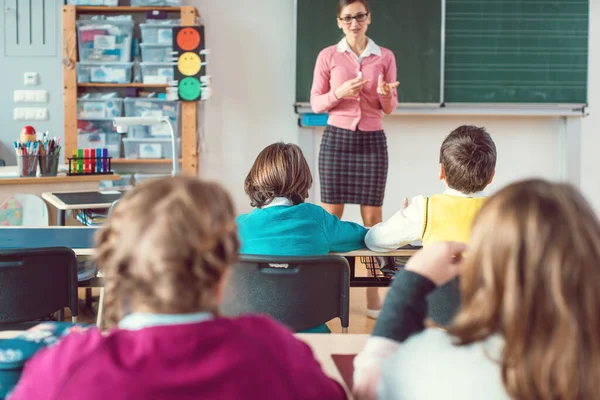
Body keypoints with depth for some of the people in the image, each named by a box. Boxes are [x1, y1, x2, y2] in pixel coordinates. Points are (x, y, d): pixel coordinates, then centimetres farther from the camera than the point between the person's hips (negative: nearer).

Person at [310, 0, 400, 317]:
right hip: (337, 137, 0)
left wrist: (386, 95, -16)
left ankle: (373, 293, 4)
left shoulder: (385, 57, 5)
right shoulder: (328, 56, 2)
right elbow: (315, 103, 2)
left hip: (372, 140, 1)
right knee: (331, 214, 1)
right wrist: (339, 93, -16)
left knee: (372, 216, 0)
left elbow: (389, 108, 7)